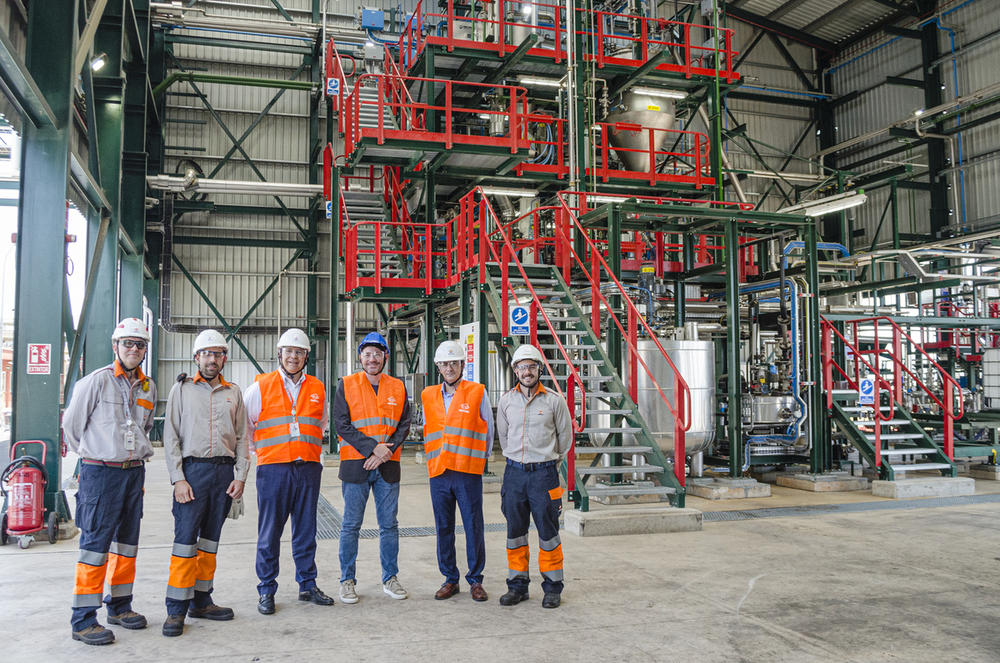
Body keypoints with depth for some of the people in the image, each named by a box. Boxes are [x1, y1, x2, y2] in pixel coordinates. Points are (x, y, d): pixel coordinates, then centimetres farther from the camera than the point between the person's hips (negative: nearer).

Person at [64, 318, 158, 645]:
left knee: (127, 542, 13)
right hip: (100, 473, -6)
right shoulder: (96, 381, -9)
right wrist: (96, 455, 7)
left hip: (134, 472, 6)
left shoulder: (148, 387, 10)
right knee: (95, 544, -5)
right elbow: (71, 425, -1)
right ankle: (83, 620, 2)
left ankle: (120, 606, 26)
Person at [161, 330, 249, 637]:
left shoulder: (233, 393, 12)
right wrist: (178, 478, -9)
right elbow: (171, 436, 0)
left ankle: (201, 600, 19)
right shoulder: (182, 389, 4)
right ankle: (177, 609, 0)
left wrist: (240, 476, 2)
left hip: (224, 471, 3)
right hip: (193, 469, -3)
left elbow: (242, 438, 12)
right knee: (185, 538, -6)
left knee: (210, 539, 9)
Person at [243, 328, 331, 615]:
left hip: (308, 469, 3)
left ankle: (308, 585, 21)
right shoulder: (261, 387, 0)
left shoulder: (317, 389, 10)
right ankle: (266, 591, 13)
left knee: (306, 530, 10)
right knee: (269, 532, 1)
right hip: (273, 469, -3)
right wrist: (259, 448, 7)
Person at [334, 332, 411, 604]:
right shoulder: (346, 385, 0)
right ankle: (347, 580, 15)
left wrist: (386, 450, -11)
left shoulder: (397, 387, 8)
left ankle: (390, 578, 19)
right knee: (351, 525, 4)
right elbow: (342, 424, -7)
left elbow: (404, 425, 5)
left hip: (388, 466, 2)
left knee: (389, 524, 8)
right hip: (355, 465, -2)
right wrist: (373, 448, -15)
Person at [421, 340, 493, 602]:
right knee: (443, 528, 8)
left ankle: (475, 580, 13)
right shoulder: (428, 396, 10)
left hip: (468, 472, -3)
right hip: (438, 472, 3)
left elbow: (488, 432, 8)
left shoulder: (477, 393, 0)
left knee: (474, 527, 1)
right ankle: (450, 579, 20)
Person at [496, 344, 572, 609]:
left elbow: (565, 436, 9)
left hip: (544, 473, -2)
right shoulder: (506, 401, 4)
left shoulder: (554, 401, -3)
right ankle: (518, 585, 20)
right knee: (515, 531, 8)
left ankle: (552, 587, 13)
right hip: (514, 472, 3)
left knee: (548, 532, 1)